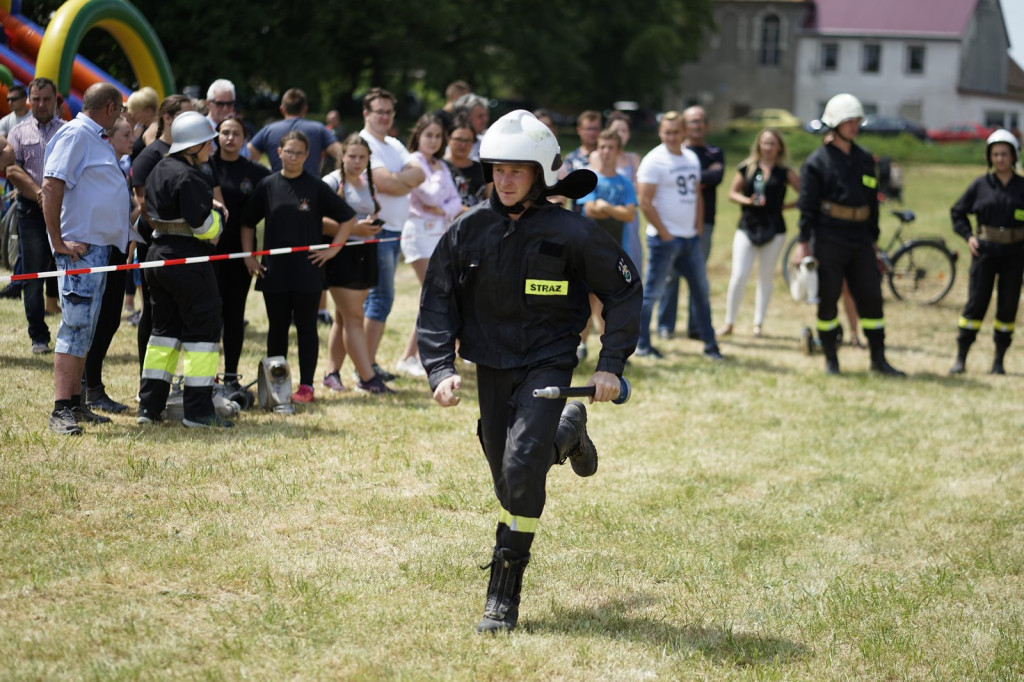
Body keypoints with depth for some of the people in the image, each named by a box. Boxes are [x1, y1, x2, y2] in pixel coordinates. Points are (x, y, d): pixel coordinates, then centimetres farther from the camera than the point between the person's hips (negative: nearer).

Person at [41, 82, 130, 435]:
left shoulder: (96, 138, 18)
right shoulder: (75, 134, -11)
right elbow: (51, 186, -20)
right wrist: (58, 241, -21)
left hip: (100, 246, 10)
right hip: (79, 247, -10)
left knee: (84, 328, 12)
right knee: (75, 325, -13)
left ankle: (75, 403, 18)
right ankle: (61, 411, -14)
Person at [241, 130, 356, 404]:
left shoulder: (316, 187, -1)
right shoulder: (267, 185, 4)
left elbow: (347, 217, 4)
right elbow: (248, 223, 13)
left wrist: (333, 249, -2)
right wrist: (249, 256, 5)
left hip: (308, 270, -2)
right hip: (274, 271, 2)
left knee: (306, 327, 2)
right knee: (277, 327, 8)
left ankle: (306, 385, 7)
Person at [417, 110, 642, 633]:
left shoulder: (571, 233, -10)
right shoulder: (469, 230, -4)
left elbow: (623, 291, 1)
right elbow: (437, 303, 3)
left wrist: (611, 364, -5)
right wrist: (441, 369, -10)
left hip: (548, 361, -4)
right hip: (490, 364, 4)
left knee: (522, 467, -20)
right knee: (506, 474, 12)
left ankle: (504, 595, -13)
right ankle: (567, 432, 47)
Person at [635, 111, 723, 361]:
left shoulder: (691, 158, 12)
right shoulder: (654, 160, -11)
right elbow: (645, 202, -15)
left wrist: (698, 229, 9)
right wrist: (664, 234, -15)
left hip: (690, 237, 7)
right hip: (665, 238, -7)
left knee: (702, 291, 10)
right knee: (652, 293, -1)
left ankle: (710, 345, 17)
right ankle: (642, 345, 6)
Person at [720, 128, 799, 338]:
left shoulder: (784, 172, 3)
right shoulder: (747, 168, 5)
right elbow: (732, 193, 9)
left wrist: (785, 205, -4)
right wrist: (747, 201, -9)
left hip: (774, 230, 0)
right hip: (747, 228, 0)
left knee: (766, 277, 7)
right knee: (739, 276, -8)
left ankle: (758, 323, 17)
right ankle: (729, 323, 1)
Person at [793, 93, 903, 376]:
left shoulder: (864, 159, 14)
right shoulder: (817, 161, -3)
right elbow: (807, 204, -5)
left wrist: (873, 240, 18)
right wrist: (803, 242, -10)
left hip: (860, 242, 5)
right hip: (828, 242, -5)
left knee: (871, 297, 3)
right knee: (828, 300, 1)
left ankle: (878, 358, 10)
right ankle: (831, 359, 10)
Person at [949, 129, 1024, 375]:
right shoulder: (980, 185, 2)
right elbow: (957, 212, 12)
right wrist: (968, 236, 0)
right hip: (985, 251, 0)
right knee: (976, 301, -4)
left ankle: (999, 360, 13)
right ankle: (961, 357, 1)